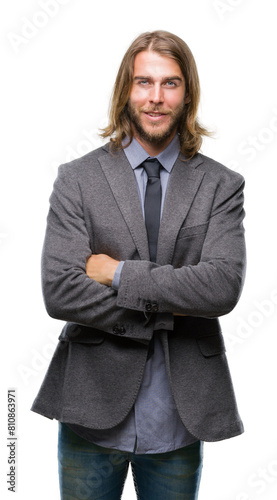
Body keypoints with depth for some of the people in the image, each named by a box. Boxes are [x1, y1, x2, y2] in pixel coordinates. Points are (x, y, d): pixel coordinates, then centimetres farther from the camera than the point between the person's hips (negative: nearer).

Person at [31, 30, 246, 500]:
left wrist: (120, 273, -15)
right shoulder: (77, 179, -2)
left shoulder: (221, 185, 0)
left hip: (178, 422, 1)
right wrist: (166, 309, -13)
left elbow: (223, 287, -14)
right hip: (92, 410, 0)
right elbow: (59, 292, -12)